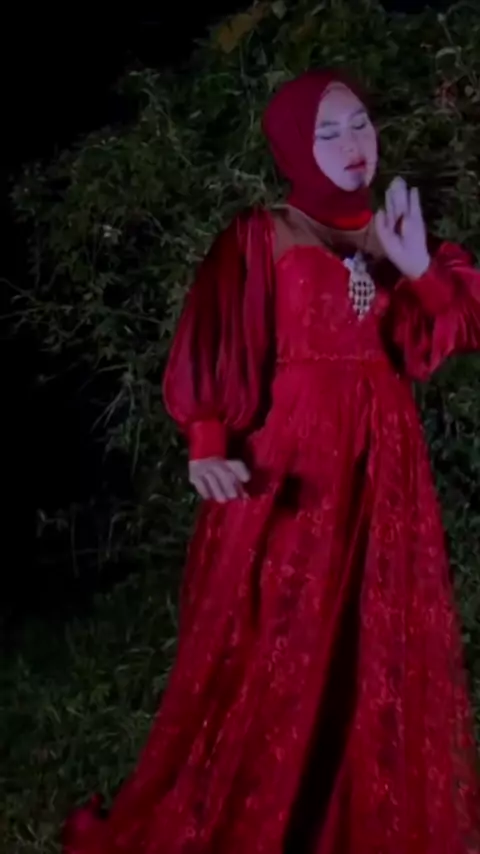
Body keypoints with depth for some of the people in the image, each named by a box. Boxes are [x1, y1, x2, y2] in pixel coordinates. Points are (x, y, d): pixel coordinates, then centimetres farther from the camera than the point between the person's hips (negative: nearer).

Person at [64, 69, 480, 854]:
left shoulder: (393, 235, 14)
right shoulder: (260, 239, -1)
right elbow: (215, 354, -12)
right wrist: (208, 448, -28)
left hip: (380, 467, 5)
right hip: (289, 463, -5)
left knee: (378, 662, 9)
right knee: (271, 660, -3)